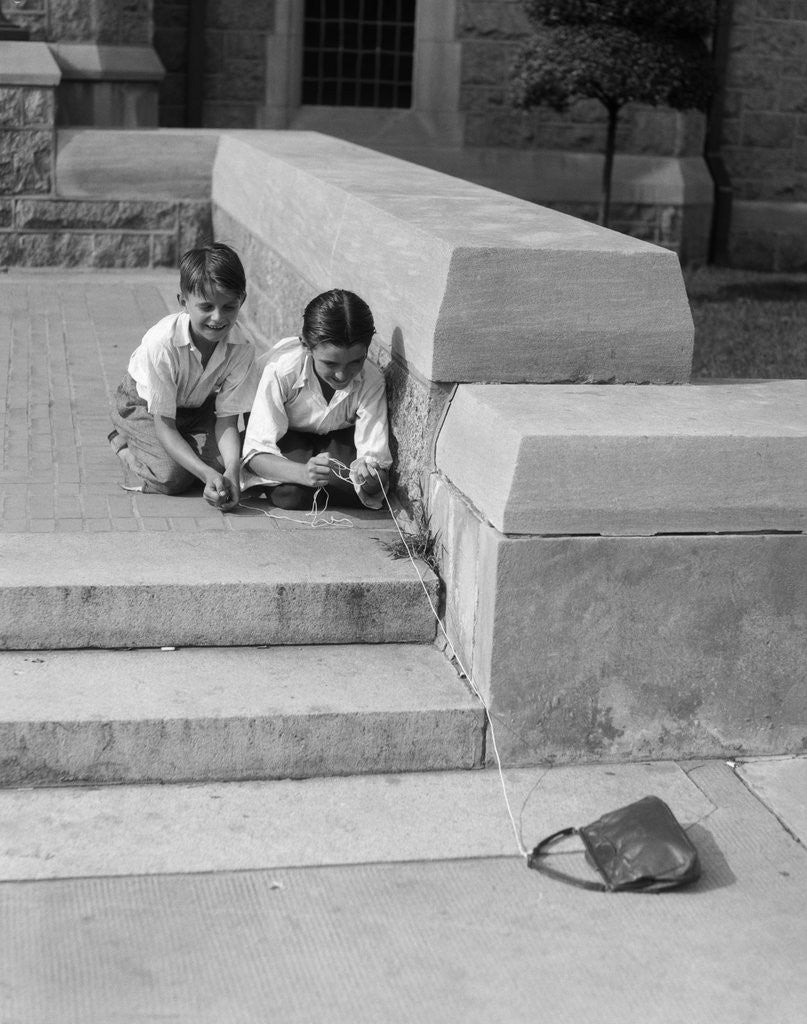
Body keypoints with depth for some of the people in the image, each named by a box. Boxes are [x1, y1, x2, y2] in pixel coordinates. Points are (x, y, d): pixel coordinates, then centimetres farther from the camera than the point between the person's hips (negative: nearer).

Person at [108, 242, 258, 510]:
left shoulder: (242, 346, -27)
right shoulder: (161, 343, -37)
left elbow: (226, 421, -20)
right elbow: (164, 427, -31)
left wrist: (232, 471, -40)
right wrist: (208, 475, -44)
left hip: (199, 406, 4)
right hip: (143, 404, -3)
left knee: (223, 462, -21)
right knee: (172, 476, -24)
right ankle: (124, 443, 7)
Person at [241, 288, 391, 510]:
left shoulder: (371, 380, -29)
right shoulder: (282, 369, -35)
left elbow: (375, 456, -29)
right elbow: (257, 452, -36)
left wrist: (370, 477, -55)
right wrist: (303, 473, -55)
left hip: (338, 437, 2)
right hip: (288, 436, -2)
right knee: (290, 494, -31)